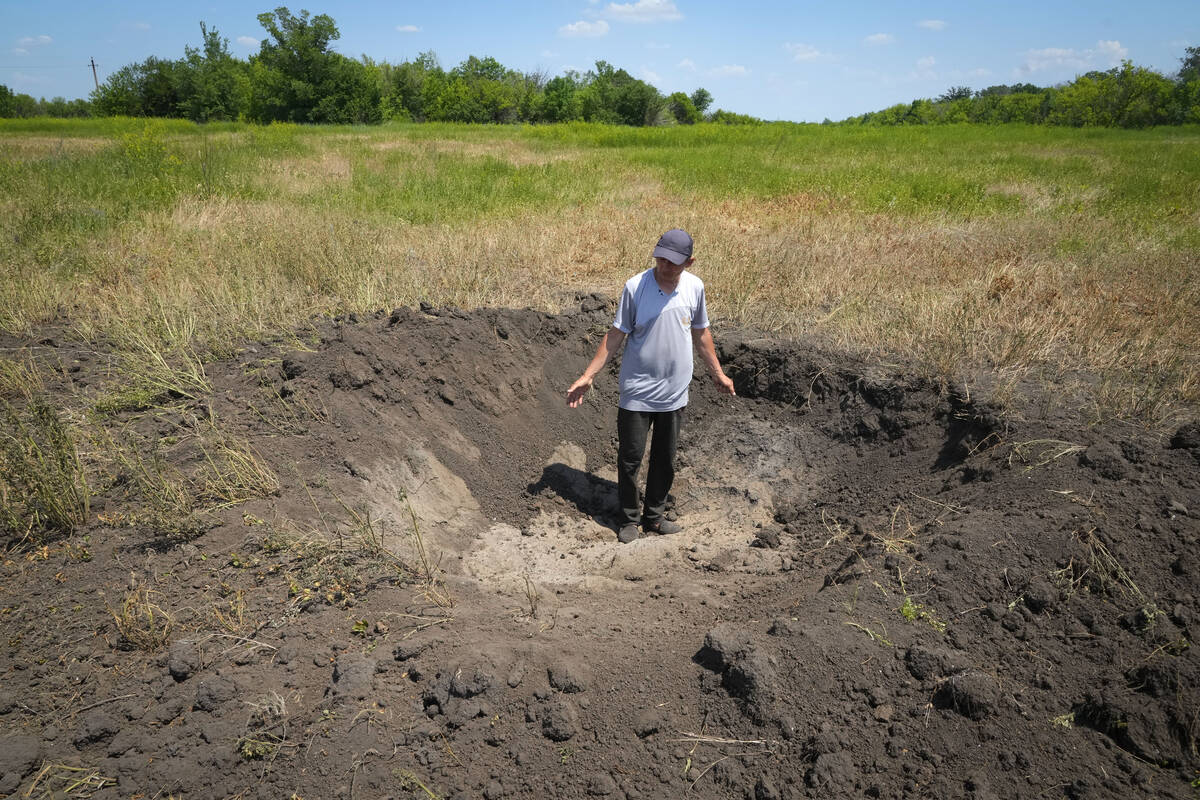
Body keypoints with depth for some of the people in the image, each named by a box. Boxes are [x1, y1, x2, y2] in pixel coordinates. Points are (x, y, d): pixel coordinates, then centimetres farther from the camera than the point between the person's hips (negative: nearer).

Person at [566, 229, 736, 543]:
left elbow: (700, 333, 12)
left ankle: (654, 517, 32)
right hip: (637, 392, -3)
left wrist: (718, 373, 20)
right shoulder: (635, 287, -14)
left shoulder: (694, 287, -3)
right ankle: (629, 519, 25)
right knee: (629, 458, 5)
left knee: (665, 460, 15)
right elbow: (616, 335, -8)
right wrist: (588, 376, -11)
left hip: (674, 393, 4)